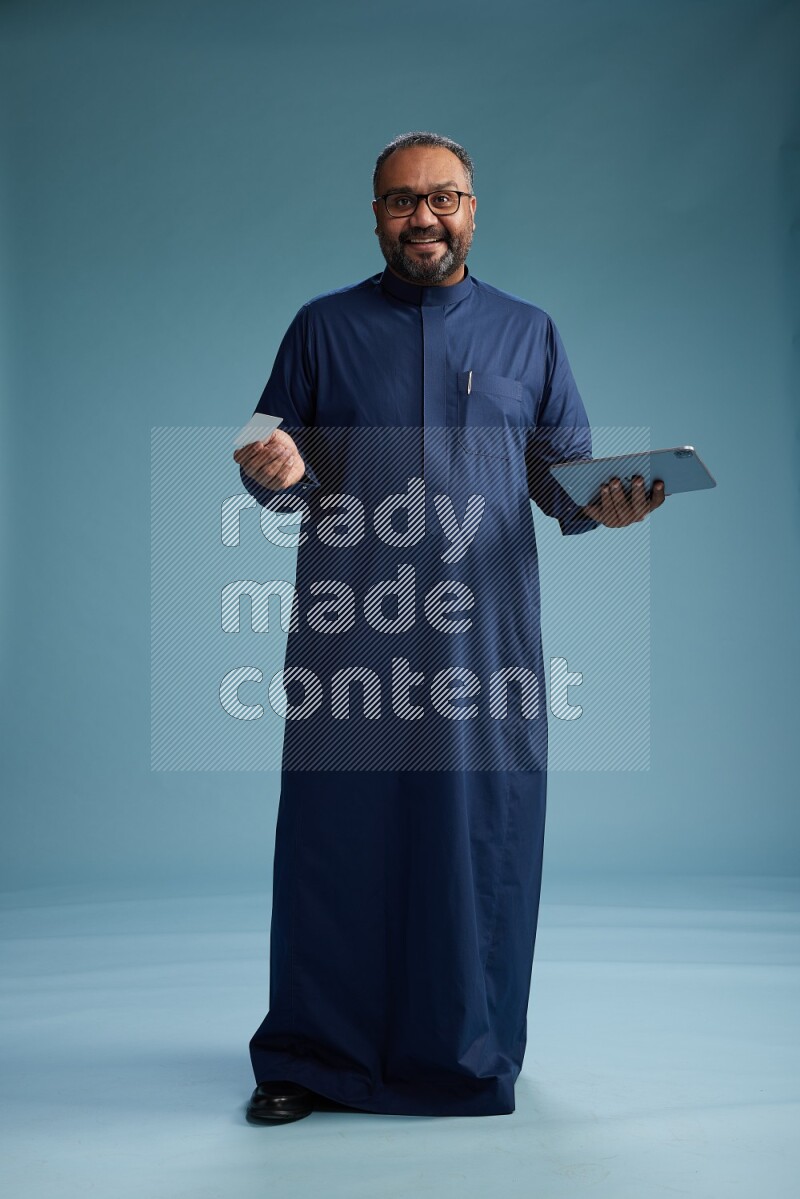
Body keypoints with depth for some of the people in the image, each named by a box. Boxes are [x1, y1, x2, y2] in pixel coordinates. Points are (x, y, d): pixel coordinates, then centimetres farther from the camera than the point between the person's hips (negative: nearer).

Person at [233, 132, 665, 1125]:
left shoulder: (528, 333, 13)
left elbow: (566, 473, 12)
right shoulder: (323, 327, 11)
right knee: (338, 835, 2)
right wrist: (278, 474, -13)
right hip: (349, 631, 0)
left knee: (482, 837, 4)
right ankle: (313, 1055, 18)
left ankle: (470, 1055, 21)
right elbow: (283, 475, 10)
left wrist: (604, 504, -10)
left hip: (484, 632, 1)